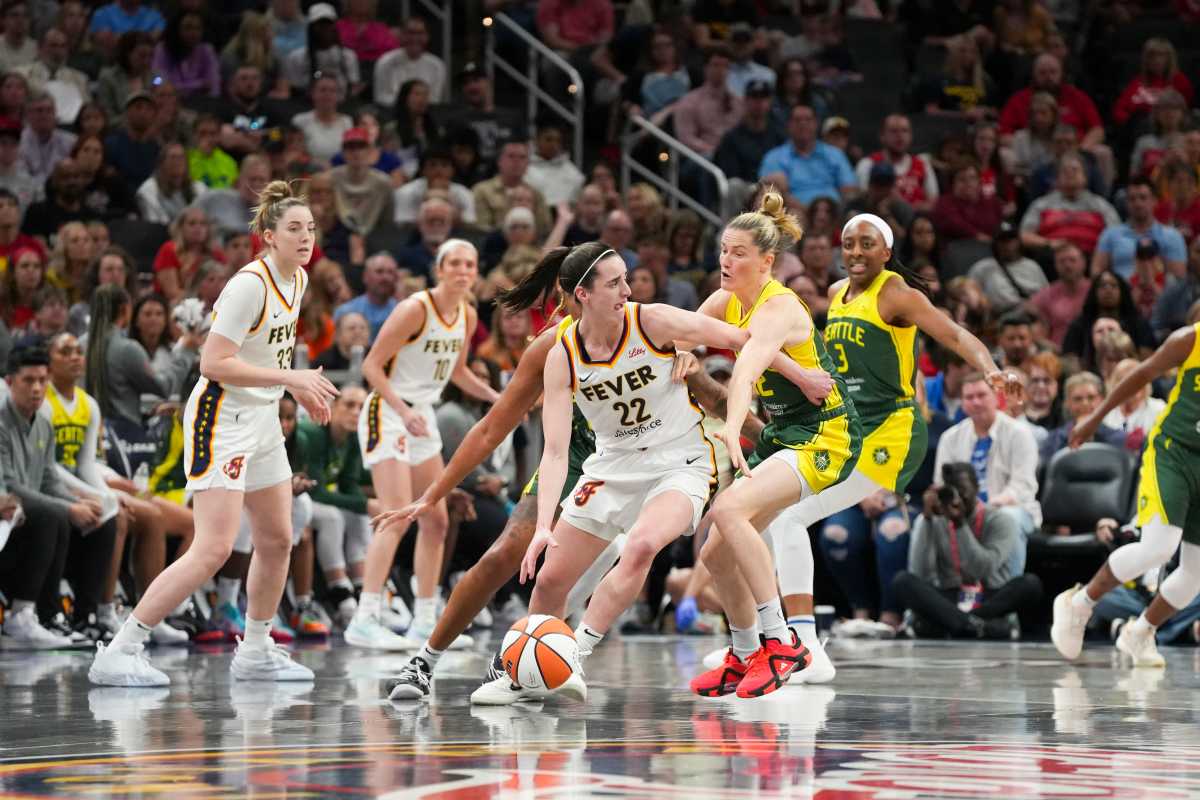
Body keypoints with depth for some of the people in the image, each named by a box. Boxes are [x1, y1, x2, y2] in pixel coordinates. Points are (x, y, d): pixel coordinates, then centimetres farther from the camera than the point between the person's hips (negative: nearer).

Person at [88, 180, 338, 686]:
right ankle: (118, 654, -15)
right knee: (213, 549, -16)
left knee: (277, 541, 13)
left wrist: (300, 390, 12)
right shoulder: (250, 284, -19)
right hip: (221, 420, -9)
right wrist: (293, 377, -23)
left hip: (263, 419, 9)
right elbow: (215, 363, -24)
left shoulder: (297, 279, 9)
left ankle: (255, 653, 29)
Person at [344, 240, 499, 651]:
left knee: (435, 520, 9)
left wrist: (498, 398, 11)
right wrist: (403, 410, -29)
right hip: (388, 413, -9)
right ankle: (364, 620, -23)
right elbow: (372, 365, -18)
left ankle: (425, 621, 17)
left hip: (422, 417, 9)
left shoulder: (467, 316, 7)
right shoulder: (415, 309, -17)